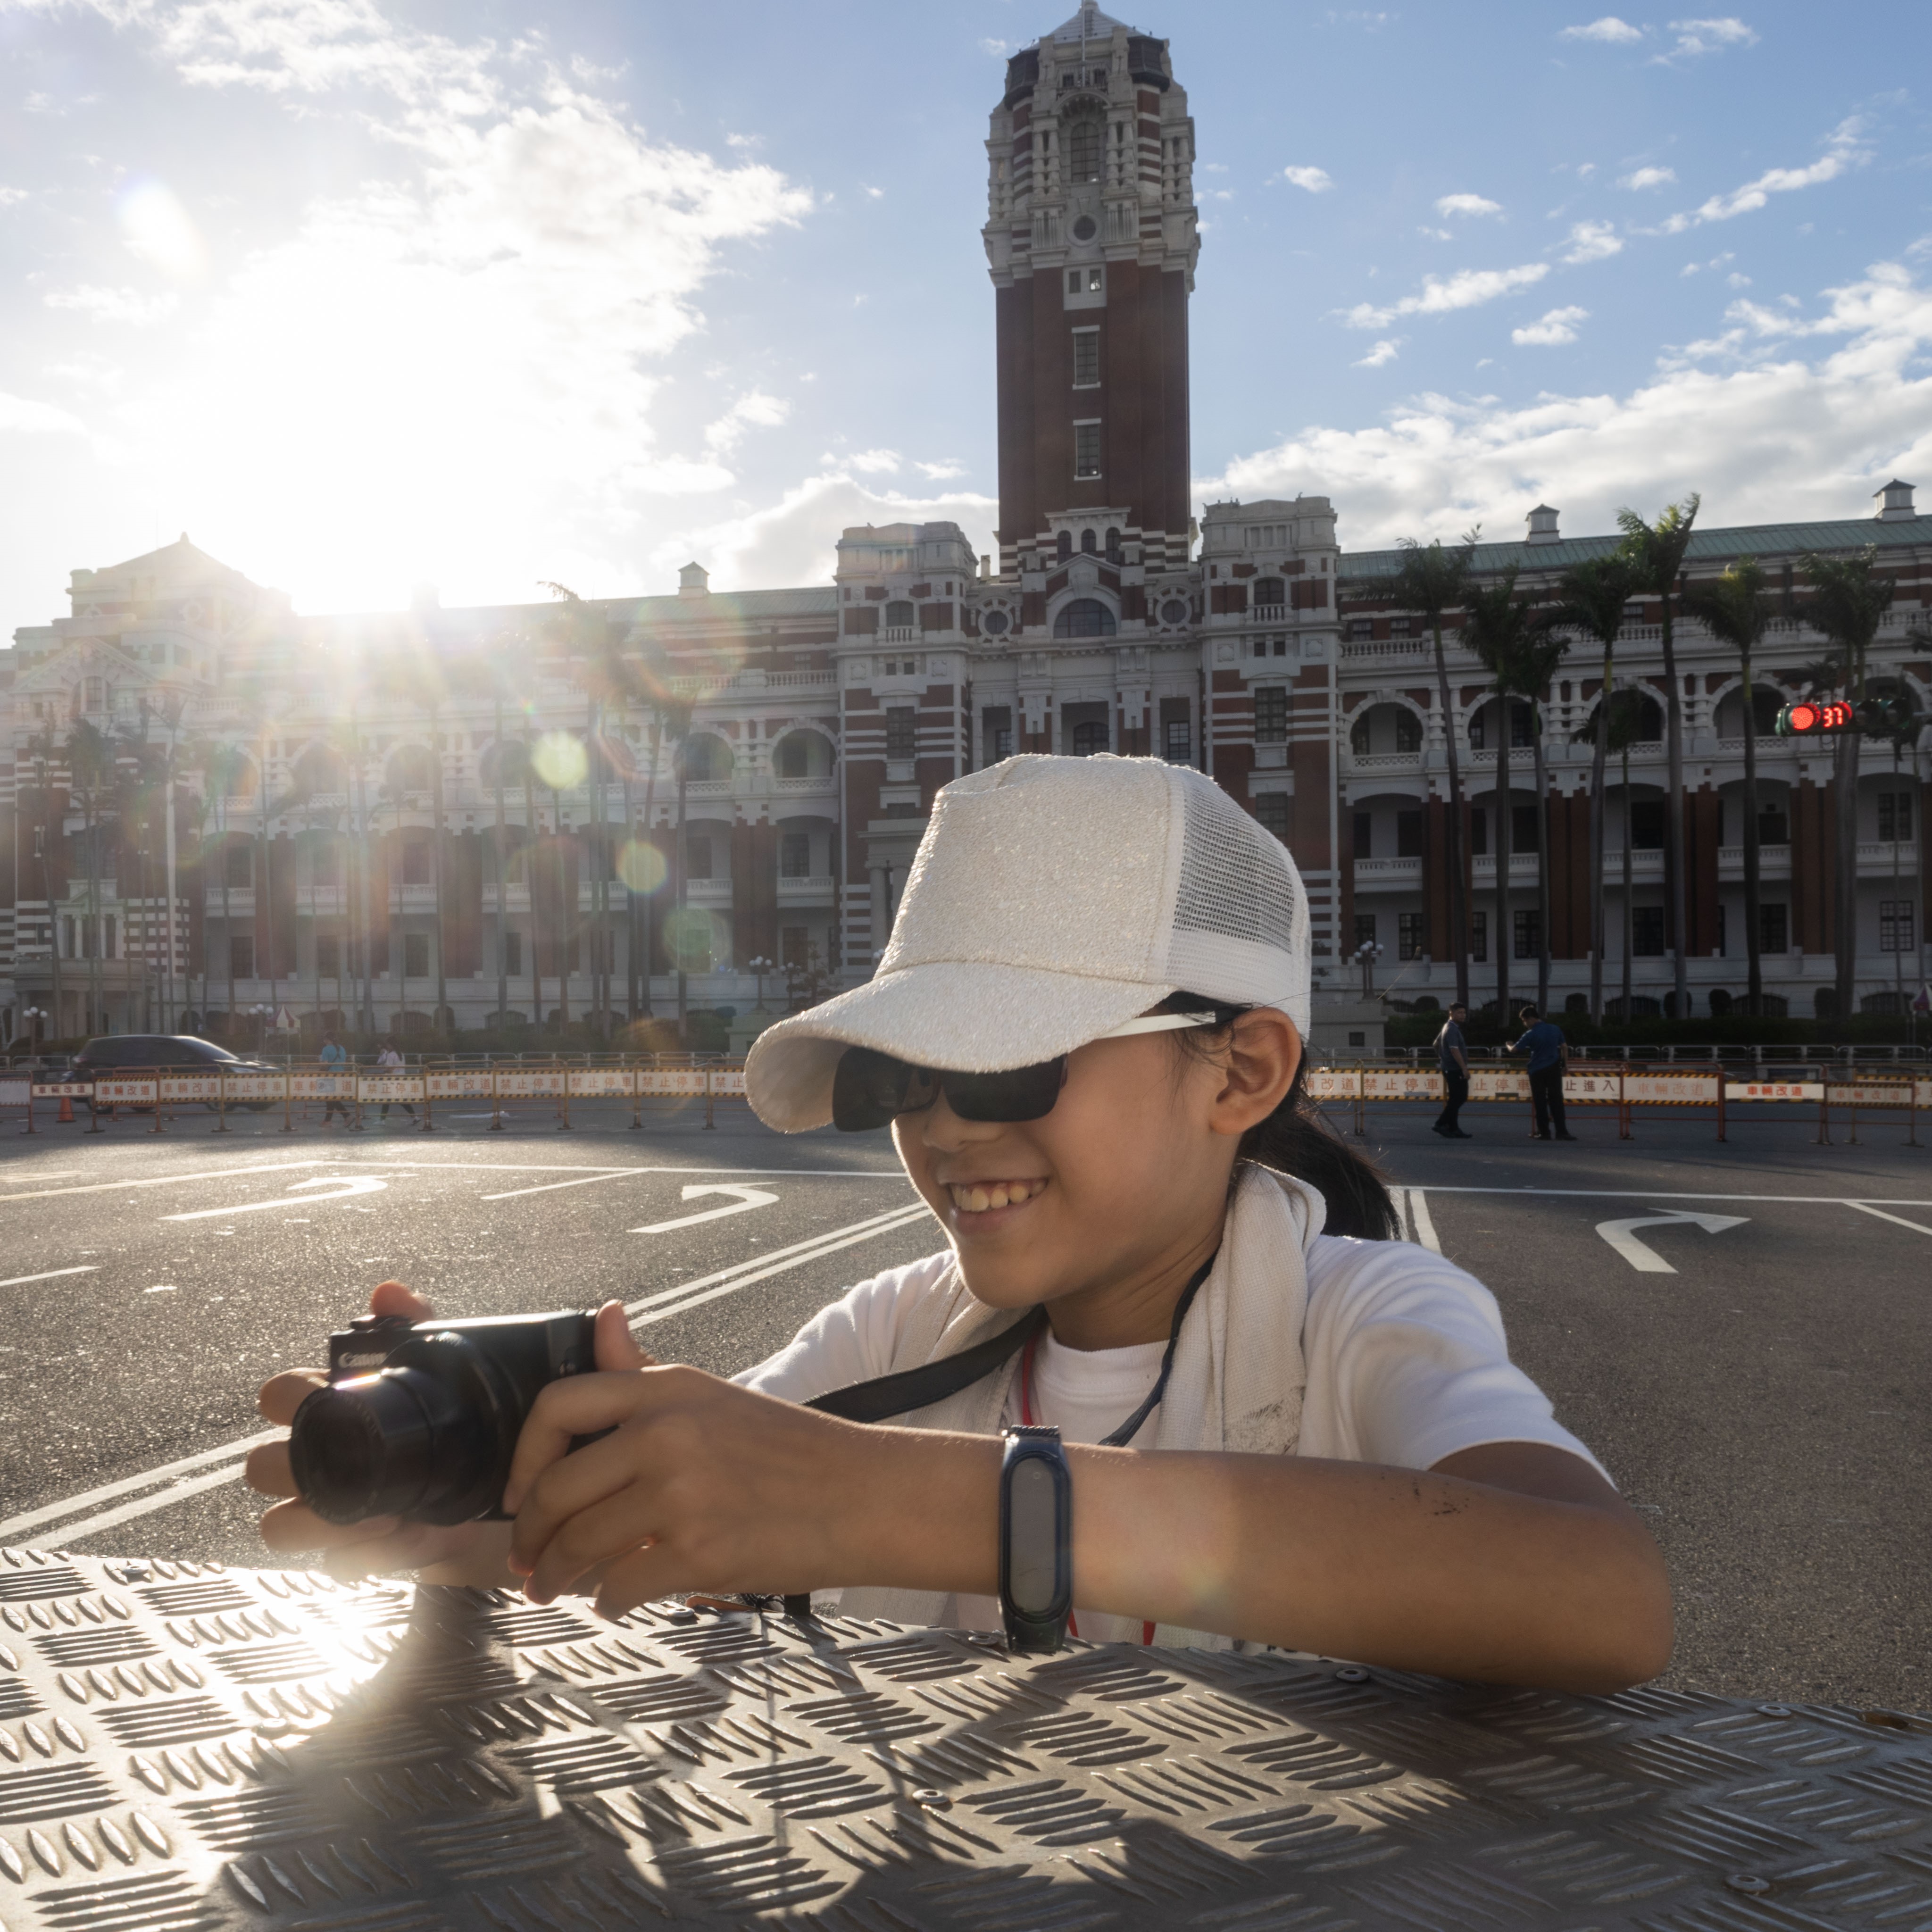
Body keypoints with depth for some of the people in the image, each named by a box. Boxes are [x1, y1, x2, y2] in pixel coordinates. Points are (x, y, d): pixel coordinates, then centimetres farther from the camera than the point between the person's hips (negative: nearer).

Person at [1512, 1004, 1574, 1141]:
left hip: (1537, 1071, -3)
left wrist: (1509, 1046, 16)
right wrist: (1566, 1064, 13)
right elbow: (1565, 1047, 6)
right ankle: (1561, 1132, 0)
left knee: (1540, 1103, 4)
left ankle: (1544, 1132, 4)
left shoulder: (1531, 1034, -10)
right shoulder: (1556, 1030, 2)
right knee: (1557, 1100, 5)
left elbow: (1514, 1050, -6)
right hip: (1554, 1069, 3)